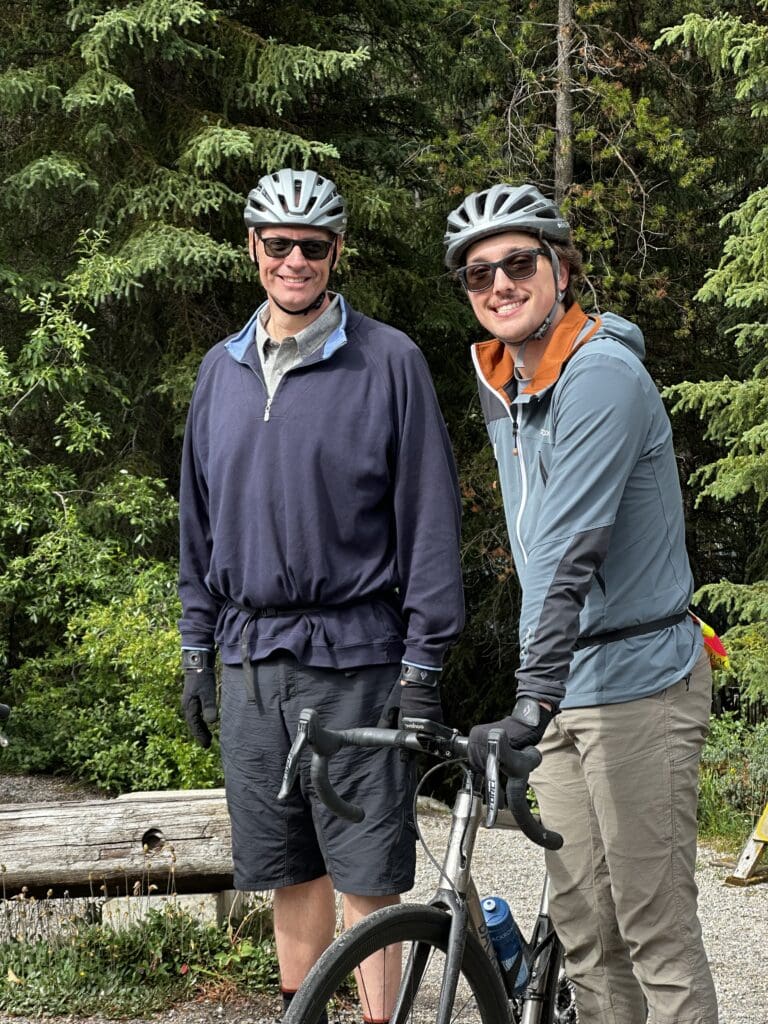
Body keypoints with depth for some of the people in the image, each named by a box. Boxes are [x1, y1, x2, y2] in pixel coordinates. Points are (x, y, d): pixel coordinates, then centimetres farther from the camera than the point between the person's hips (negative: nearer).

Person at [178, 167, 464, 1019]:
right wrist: (196, 650, 14)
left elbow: (429, 517, -5)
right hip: (249, 659, 5)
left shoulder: (388, 362, -4)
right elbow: (199, 520, 18)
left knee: (367, 876, -4)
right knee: (289, 869, 12)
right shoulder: (222, 369, 12)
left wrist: (423, 666, -9)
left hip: (354, 659, -5)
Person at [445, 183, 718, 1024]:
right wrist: (537, 695, 17)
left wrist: (532, 701, -34)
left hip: (637, 680, -8)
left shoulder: (602, 375, -16)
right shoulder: (500, 386, 11)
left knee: (656, 932, -5)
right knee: (582, 928, 10)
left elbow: (570, 552, -27)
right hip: (568, 683, 8)